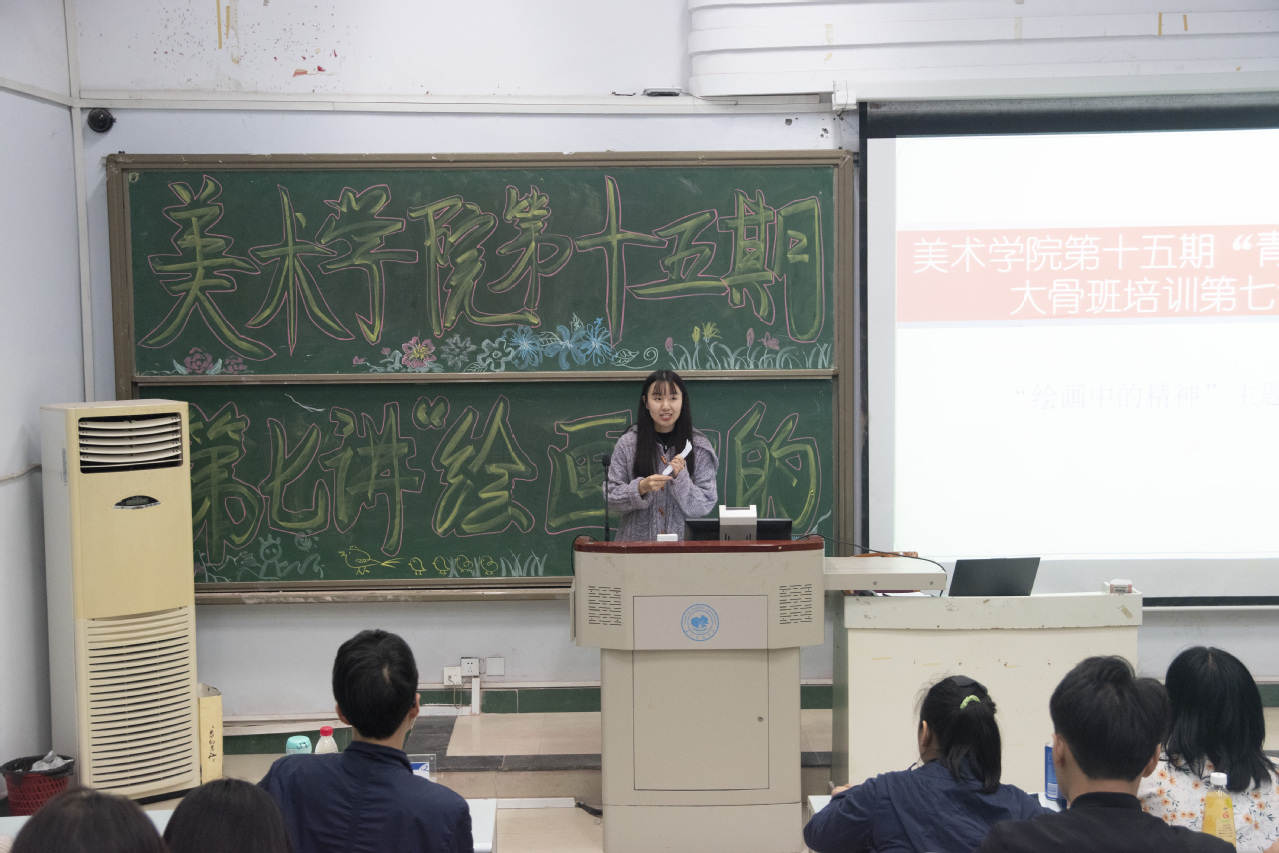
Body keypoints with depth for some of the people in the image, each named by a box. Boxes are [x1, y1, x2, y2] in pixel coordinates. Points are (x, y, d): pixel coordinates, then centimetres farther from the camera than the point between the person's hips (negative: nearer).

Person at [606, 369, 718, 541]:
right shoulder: (627, 443, 4)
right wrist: (641, 488, -12)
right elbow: (611, 498, 4)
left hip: (684, 541, -1)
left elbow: (705, 506, 0)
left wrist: (681, 478, -14)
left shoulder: (699, 446, 4)